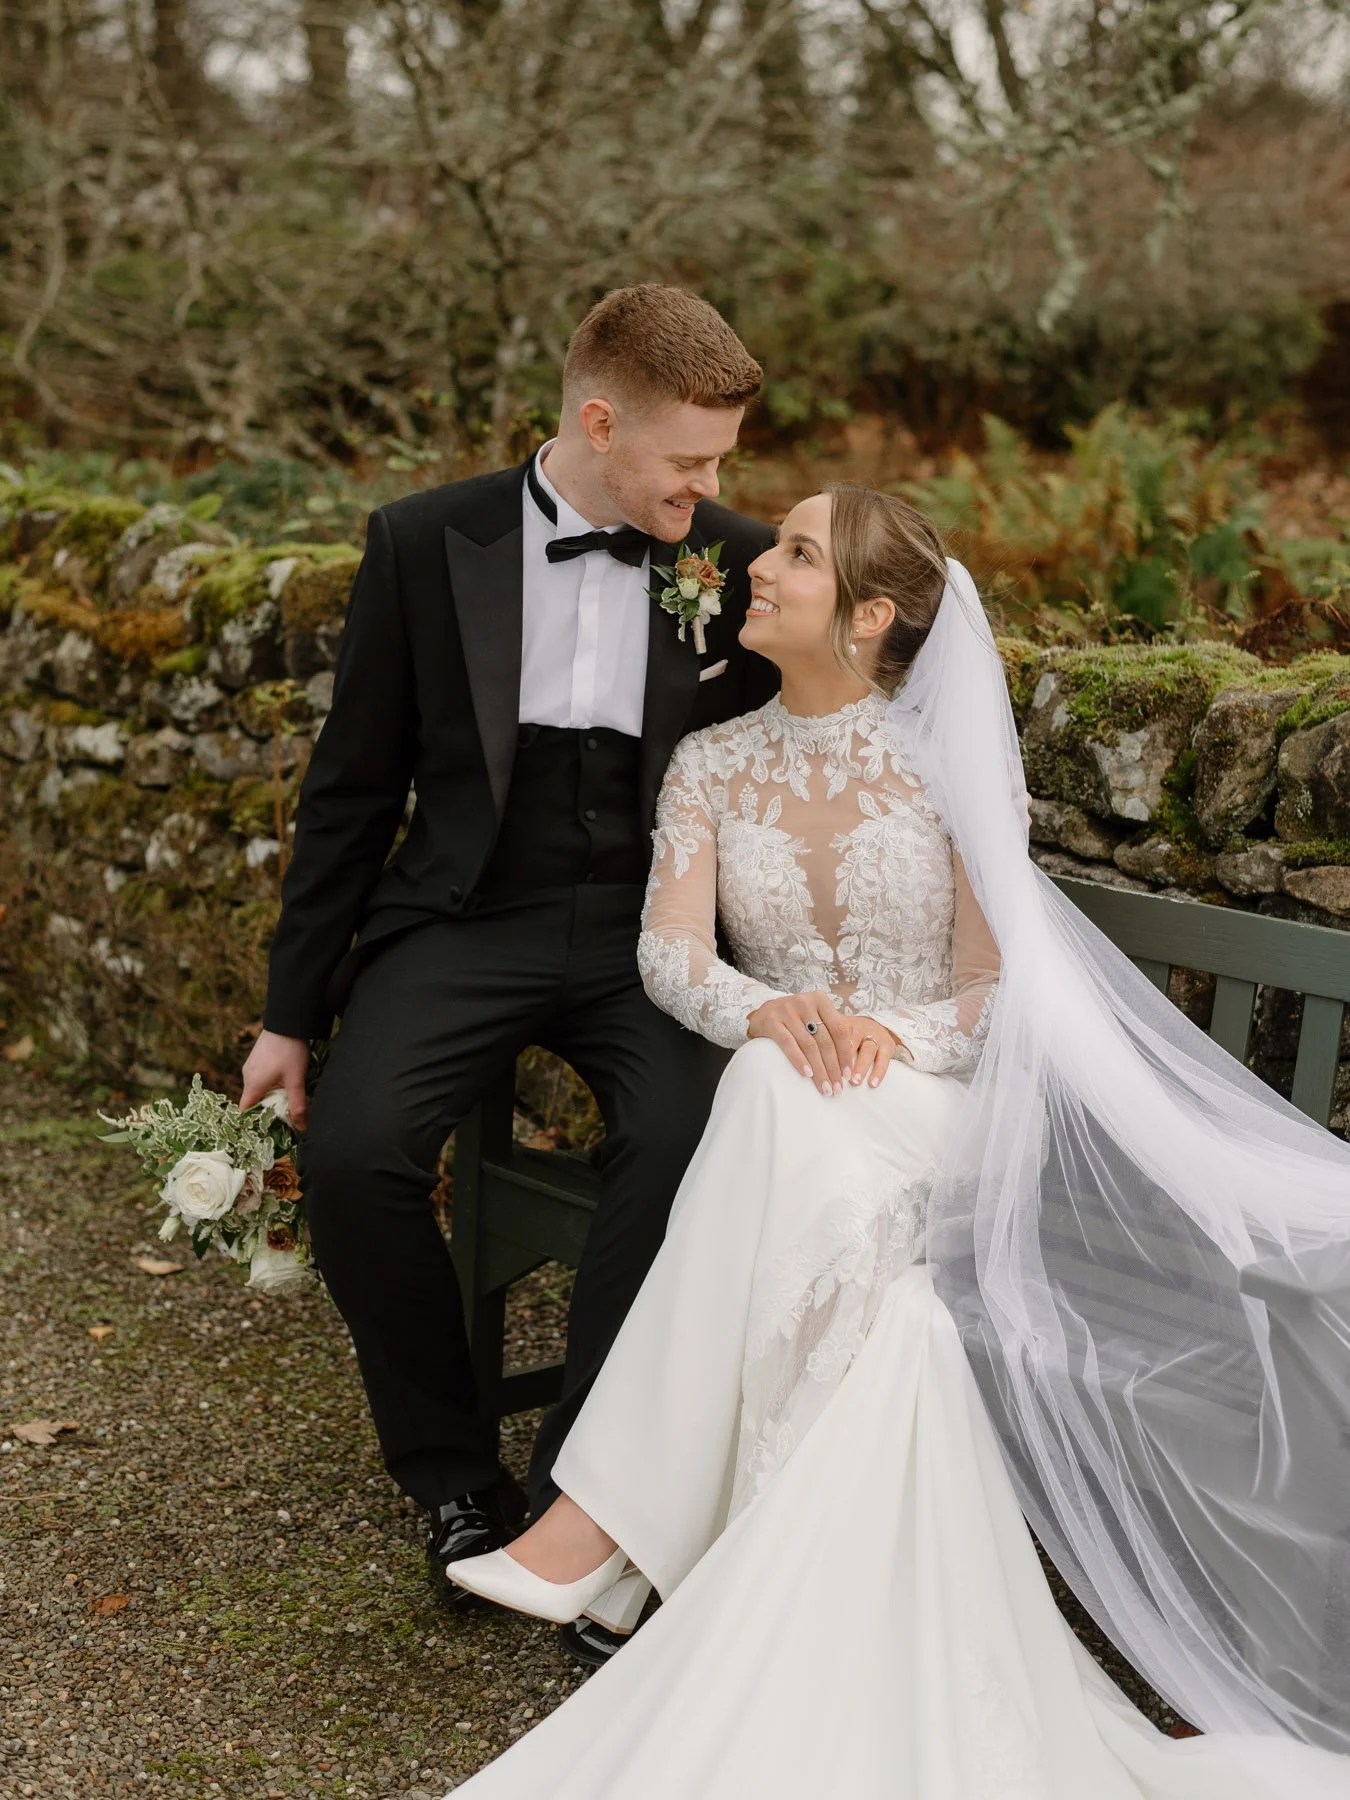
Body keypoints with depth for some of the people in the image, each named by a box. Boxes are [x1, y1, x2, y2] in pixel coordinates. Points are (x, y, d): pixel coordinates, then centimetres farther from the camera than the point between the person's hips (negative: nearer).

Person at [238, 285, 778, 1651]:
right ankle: (453, 1476, 0)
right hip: (465, 921, 0)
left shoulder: (742, 565, 3)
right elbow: (352, 790, 5)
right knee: (354, 1152, -24)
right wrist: (292, 1013, 6)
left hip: (654, 933, 1)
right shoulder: (424, 546, 0)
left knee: (686, 1145, -29)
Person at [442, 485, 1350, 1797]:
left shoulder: (954, 761, 1)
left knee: (783, 1101, -37)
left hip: (930, 1114, -3)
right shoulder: (711, 766, 9)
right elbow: (669, 950, -4)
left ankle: (615, 1512, -35)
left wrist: (886, 1034, -23)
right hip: (775, 1127, 3)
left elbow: (994, 988, -2)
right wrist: (766, 1010, -26)